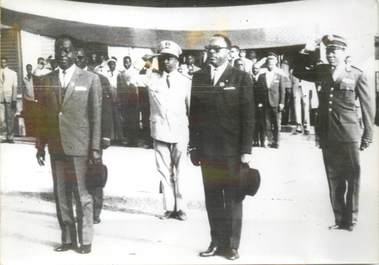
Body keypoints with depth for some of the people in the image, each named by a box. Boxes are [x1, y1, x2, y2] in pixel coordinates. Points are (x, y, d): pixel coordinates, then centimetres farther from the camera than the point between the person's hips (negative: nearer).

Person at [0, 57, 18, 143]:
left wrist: (14, 100, -7)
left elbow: (15, 87, 0)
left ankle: (10, 137, 0)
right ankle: (7, 136, 4)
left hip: (10, 98, -2)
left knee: (10, 118, -4)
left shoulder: (13, 73, 3)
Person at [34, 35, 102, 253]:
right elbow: (43, 116, 11)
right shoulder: (46, 81, 9)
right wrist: (40, 145, 8)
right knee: (61, 196, 9)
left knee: (82, 195, 4)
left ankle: (85, 240, 16)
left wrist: (96, 148, -7)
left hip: (79, 147, -3)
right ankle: (68, 239, 21)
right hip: (56, 147, 4)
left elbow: (96, 116, -3)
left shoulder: (90, 79, -1)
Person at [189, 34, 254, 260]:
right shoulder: (199, 77, 8)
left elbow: (248, 117, -4)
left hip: (232, 150, -3)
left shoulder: (241, 78, -2)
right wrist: (194, 146, 5)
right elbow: (194, 114, 9)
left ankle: (231, 245, 16)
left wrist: (246, 150, -9)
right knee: (212, 199, 9)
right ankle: (217, 242, 19)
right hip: (207, 150, 3)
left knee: (233, 199, 5)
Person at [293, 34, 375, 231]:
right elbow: (298, 72, 20)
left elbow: (368, 107, 0)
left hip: (348, 136, -4)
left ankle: (350, 220, 18)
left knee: (352, 180, 5)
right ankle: (339, 219, 21)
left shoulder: (357, 75, -2)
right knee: (334, 181, 10)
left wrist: (367, 136, -1)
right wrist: (306, 52, 4)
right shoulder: (321, 71, 9)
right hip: (327, 136, 4)